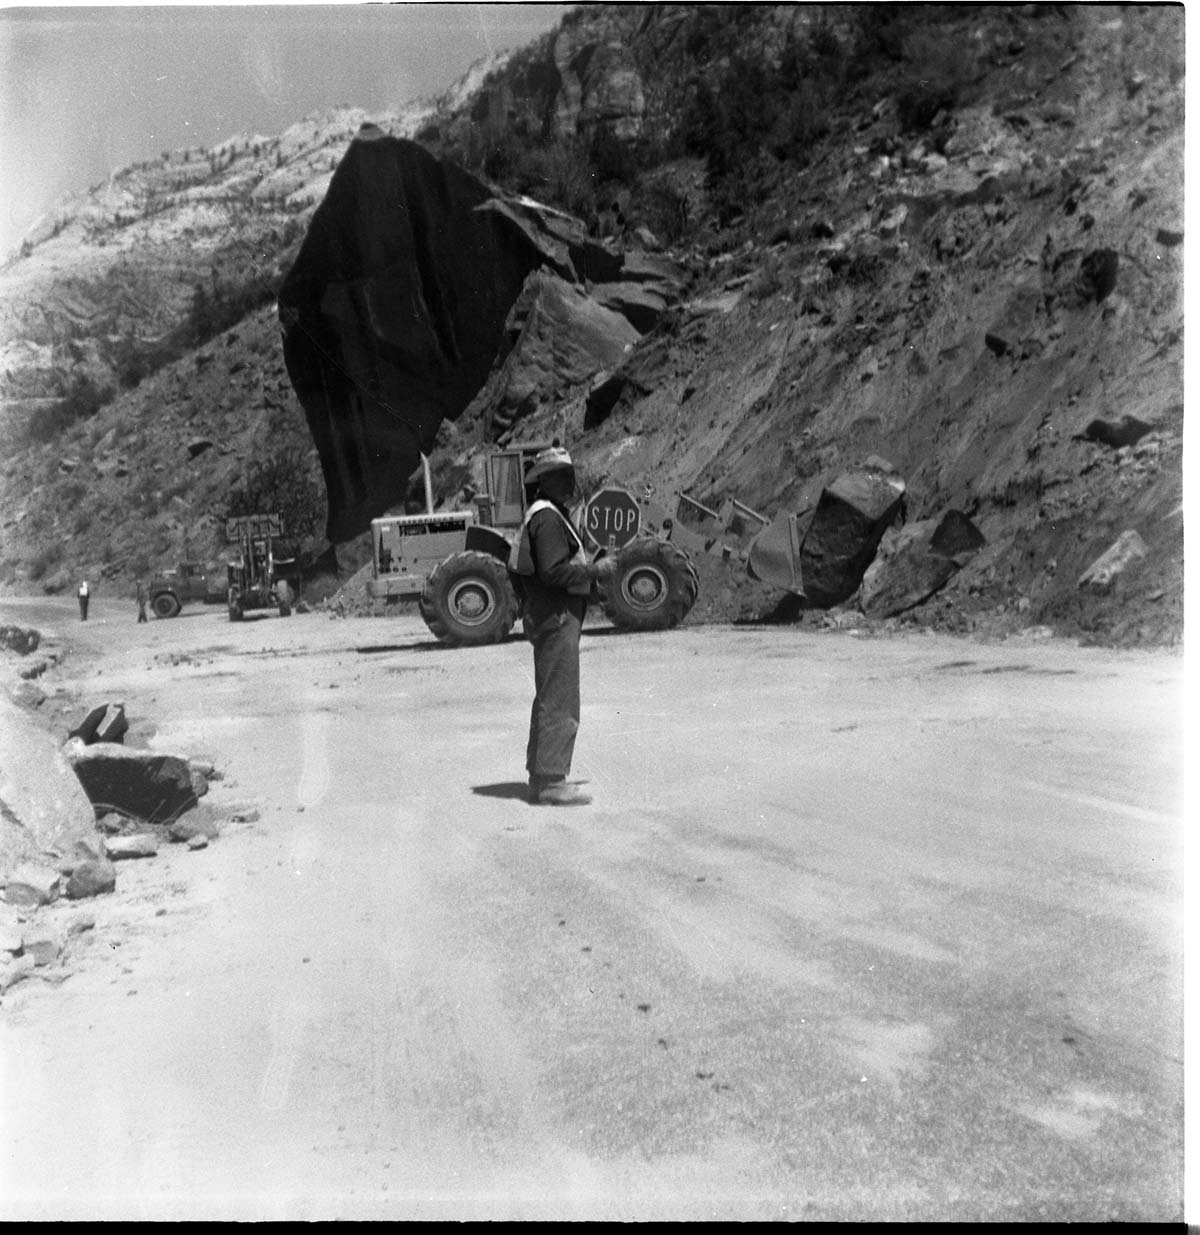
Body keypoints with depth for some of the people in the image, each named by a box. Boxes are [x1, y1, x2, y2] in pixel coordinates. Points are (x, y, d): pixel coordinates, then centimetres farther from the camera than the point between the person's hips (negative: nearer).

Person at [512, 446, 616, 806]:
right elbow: (554, 571, -23)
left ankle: (541, 777, 23)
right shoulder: (547, 518, -15)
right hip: (555, 618, -11)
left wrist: (591, 568, 15)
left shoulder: (552, 516, 19)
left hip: (553, 618, 11)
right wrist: (595, 570, -17)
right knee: (559, 703, -8)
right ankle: (550, 782, -5)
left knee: (549, 700, 15)